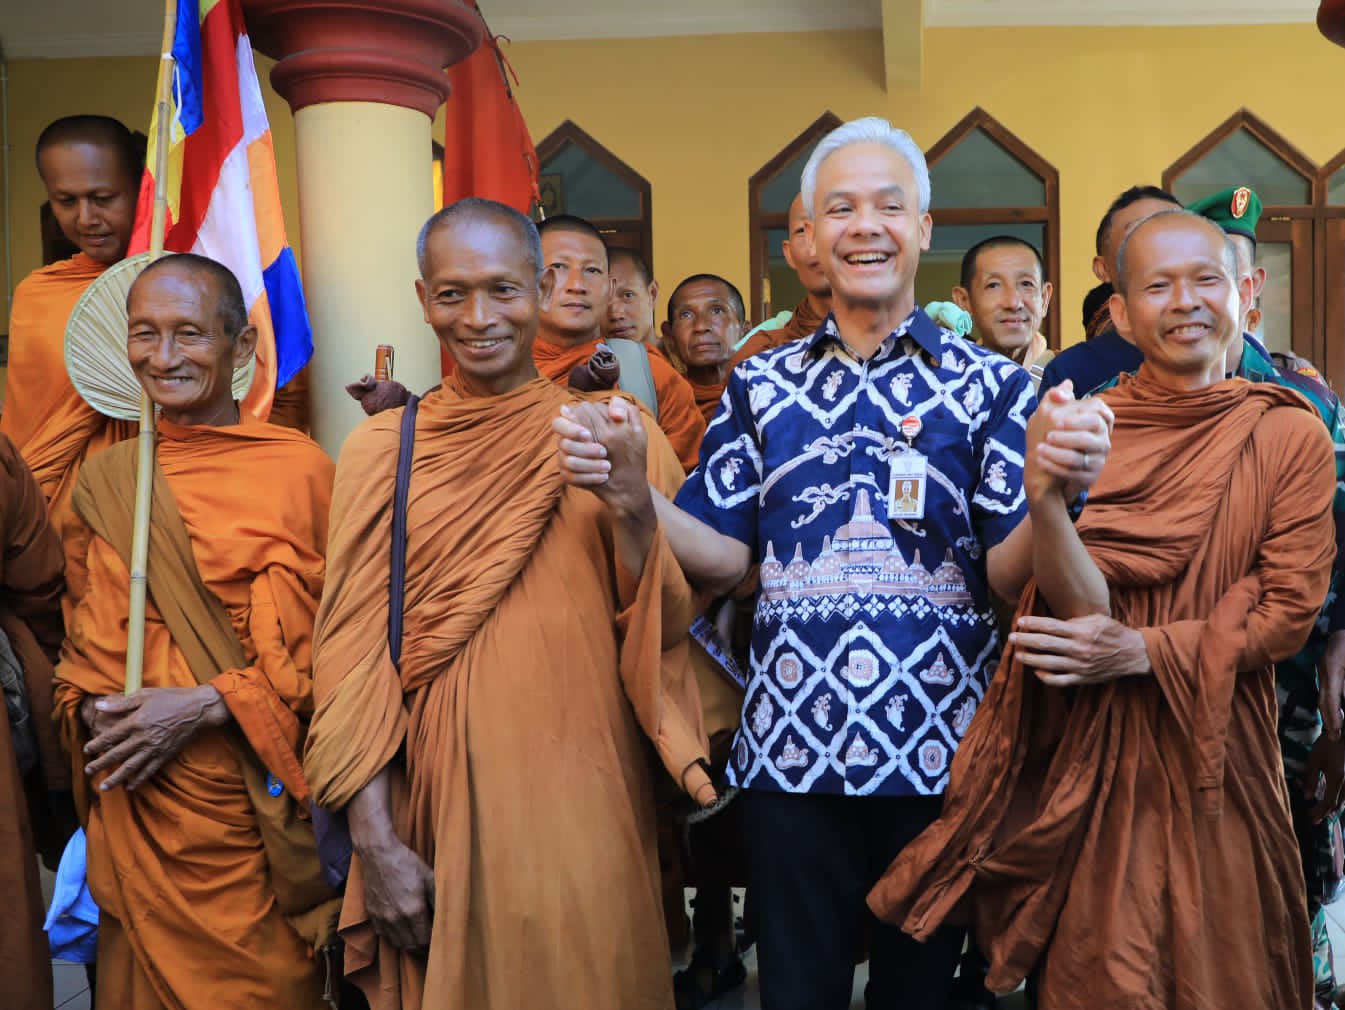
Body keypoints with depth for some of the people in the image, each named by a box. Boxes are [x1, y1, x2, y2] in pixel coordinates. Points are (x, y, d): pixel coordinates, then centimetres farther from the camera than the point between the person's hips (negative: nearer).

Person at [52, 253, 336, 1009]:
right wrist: (92, 707, -4)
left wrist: (208, 704, -14)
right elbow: (85, 633, 16)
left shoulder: (300, 467, -7)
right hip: (137, 799, 4)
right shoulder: (107, 478, 8)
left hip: (255, 799, -3)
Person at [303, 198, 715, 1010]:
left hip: (585, 793, 0)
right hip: (441, 796, 0)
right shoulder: (383, 448, 1)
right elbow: (354, 655, 0)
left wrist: (632, 510, -18)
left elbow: (663, 629, -1)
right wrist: (375, 842, -6)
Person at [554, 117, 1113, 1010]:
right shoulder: (762, 385, 7)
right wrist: (631, 494, -14)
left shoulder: (990, 384, 1)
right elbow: (723, 559, 3)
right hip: (790, 748, 1)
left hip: (939, 749, -1)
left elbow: (1006, 575, -6)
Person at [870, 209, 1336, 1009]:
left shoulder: (1291, 434, -4)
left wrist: (1142, 650, -16)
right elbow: (1082, 607, -14)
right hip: (1098, 749, 0)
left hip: (1220, 746, 1)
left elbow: (1289, 611, -6)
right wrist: (1045, 498, -32)